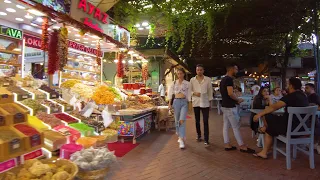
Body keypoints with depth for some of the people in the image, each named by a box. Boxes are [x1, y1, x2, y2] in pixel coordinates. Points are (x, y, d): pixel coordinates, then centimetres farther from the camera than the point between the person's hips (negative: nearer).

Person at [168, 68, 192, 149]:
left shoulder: (187, 83, 3)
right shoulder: (174, 83, 7)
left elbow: (189, 95, 4)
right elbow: (170, 93, 9)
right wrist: (170, 103, 4)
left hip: (184, 102, -2)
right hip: (176, 101, 3)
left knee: (182, 120, -15)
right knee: (177, 120, 9)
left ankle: (181, 140, -14)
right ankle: (180, 136, 29)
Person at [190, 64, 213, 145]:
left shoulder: (208, 79, 1)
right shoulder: (192, 80, 3)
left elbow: (210, 91, 4)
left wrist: (210, 101, 4)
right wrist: (194, 93, -13)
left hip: (205, 102, -1)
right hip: (196, 102, 2)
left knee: (206, 121, -4)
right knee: (197, 120, 11)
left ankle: (206, 139, 2)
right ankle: (198, 135, 29)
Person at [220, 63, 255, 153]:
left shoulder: (223, 79, 14)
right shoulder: (229, 79, -16)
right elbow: (230, 93, -25)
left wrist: (235, 100, 15)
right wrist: (238, 100, -8)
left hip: (225, 105, 10)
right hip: (230, 107, -10)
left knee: (226, 125, 11)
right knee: (236, 126, -1)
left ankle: (227, 145, 17)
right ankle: (242, 146, 8)